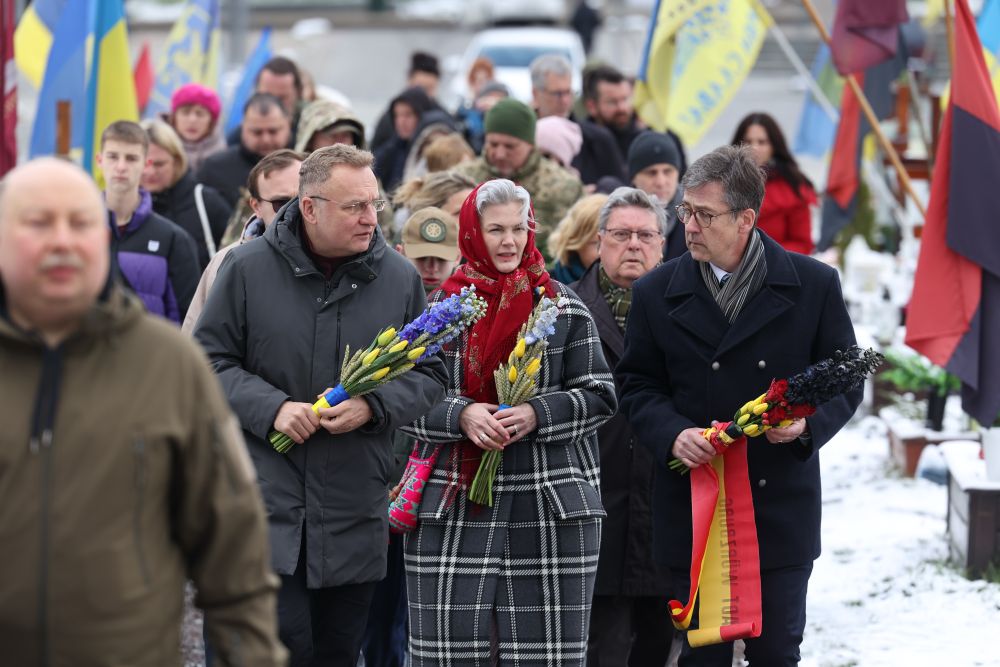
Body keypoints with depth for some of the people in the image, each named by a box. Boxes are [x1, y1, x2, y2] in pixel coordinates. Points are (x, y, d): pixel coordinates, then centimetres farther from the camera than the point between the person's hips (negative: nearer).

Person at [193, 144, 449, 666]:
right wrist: (271, 407, -14)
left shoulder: (399, 277, 4)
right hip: (268, 505, -3)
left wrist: (371, 407, -11)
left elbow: (429, 374, 9)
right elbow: (210, 360, 1)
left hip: (355, 511, 3)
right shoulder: (248, 267, -2)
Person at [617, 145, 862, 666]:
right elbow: (636, 384, 7)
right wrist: (672, 434, -13)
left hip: (781, 505, -1)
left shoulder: (814, 285, -2)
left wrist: (808, 422, -16)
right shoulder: (657, 292, 2)